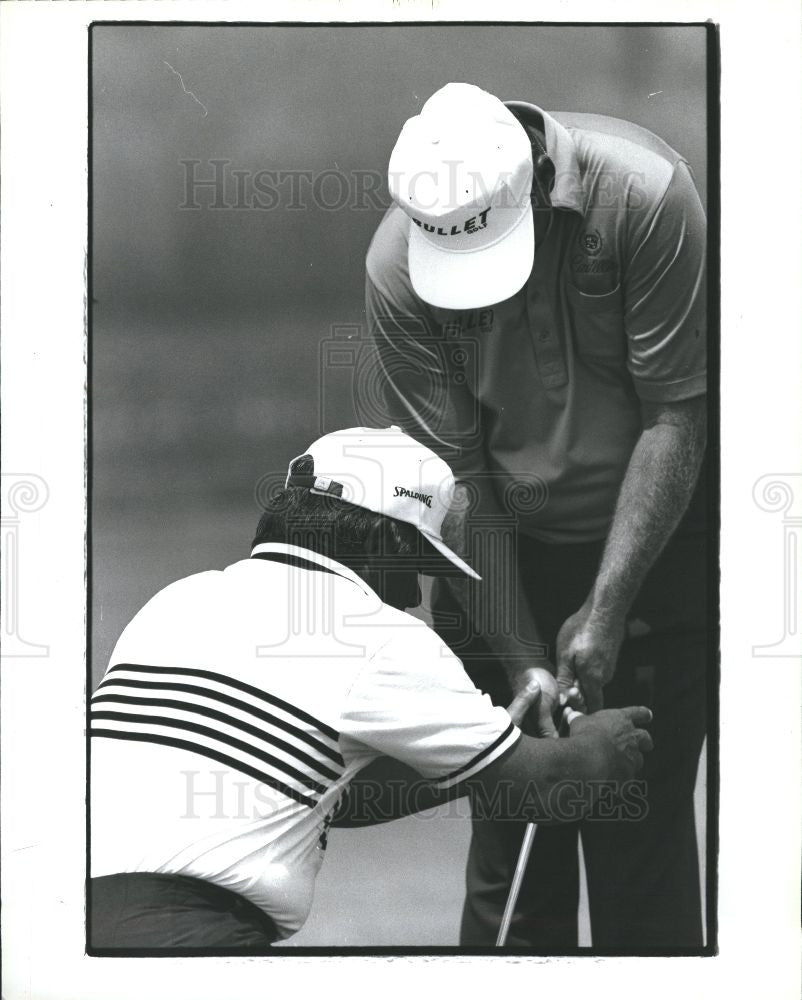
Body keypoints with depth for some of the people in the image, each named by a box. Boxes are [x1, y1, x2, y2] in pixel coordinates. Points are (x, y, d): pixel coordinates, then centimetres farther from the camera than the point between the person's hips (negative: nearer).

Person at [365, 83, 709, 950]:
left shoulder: (644, 195, -24)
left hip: (653, 533, -2)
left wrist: (607, 609, -20)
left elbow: (676, 415, -19)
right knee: (507, 822, 2)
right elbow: (454, 479, -13)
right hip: (501, 551, 2)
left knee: (641, 821, -5)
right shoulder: (396, 267, -17)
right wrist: (521, 659, -17)